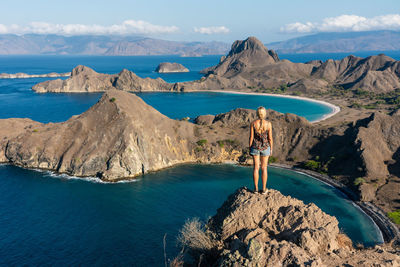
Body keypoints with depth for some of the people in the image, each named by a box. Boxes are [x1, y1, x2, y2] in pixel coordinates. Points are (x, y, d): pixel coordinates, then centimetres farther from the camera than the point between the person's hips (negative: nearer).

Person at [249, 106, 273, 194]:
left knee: (256, 168, 9)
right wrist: (271, 149, 7)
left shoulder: (253, 123, -11)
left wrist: (250, 148, 4)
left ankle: (256, 188, 13)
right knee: (264, 168, 9)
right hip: (265, 147, 0)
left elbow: (251, 138, -8)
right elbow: (270, 138, -6)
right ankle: (264, 189, 13)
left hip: (255, 147, 0)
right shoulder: (268, 124, -11)